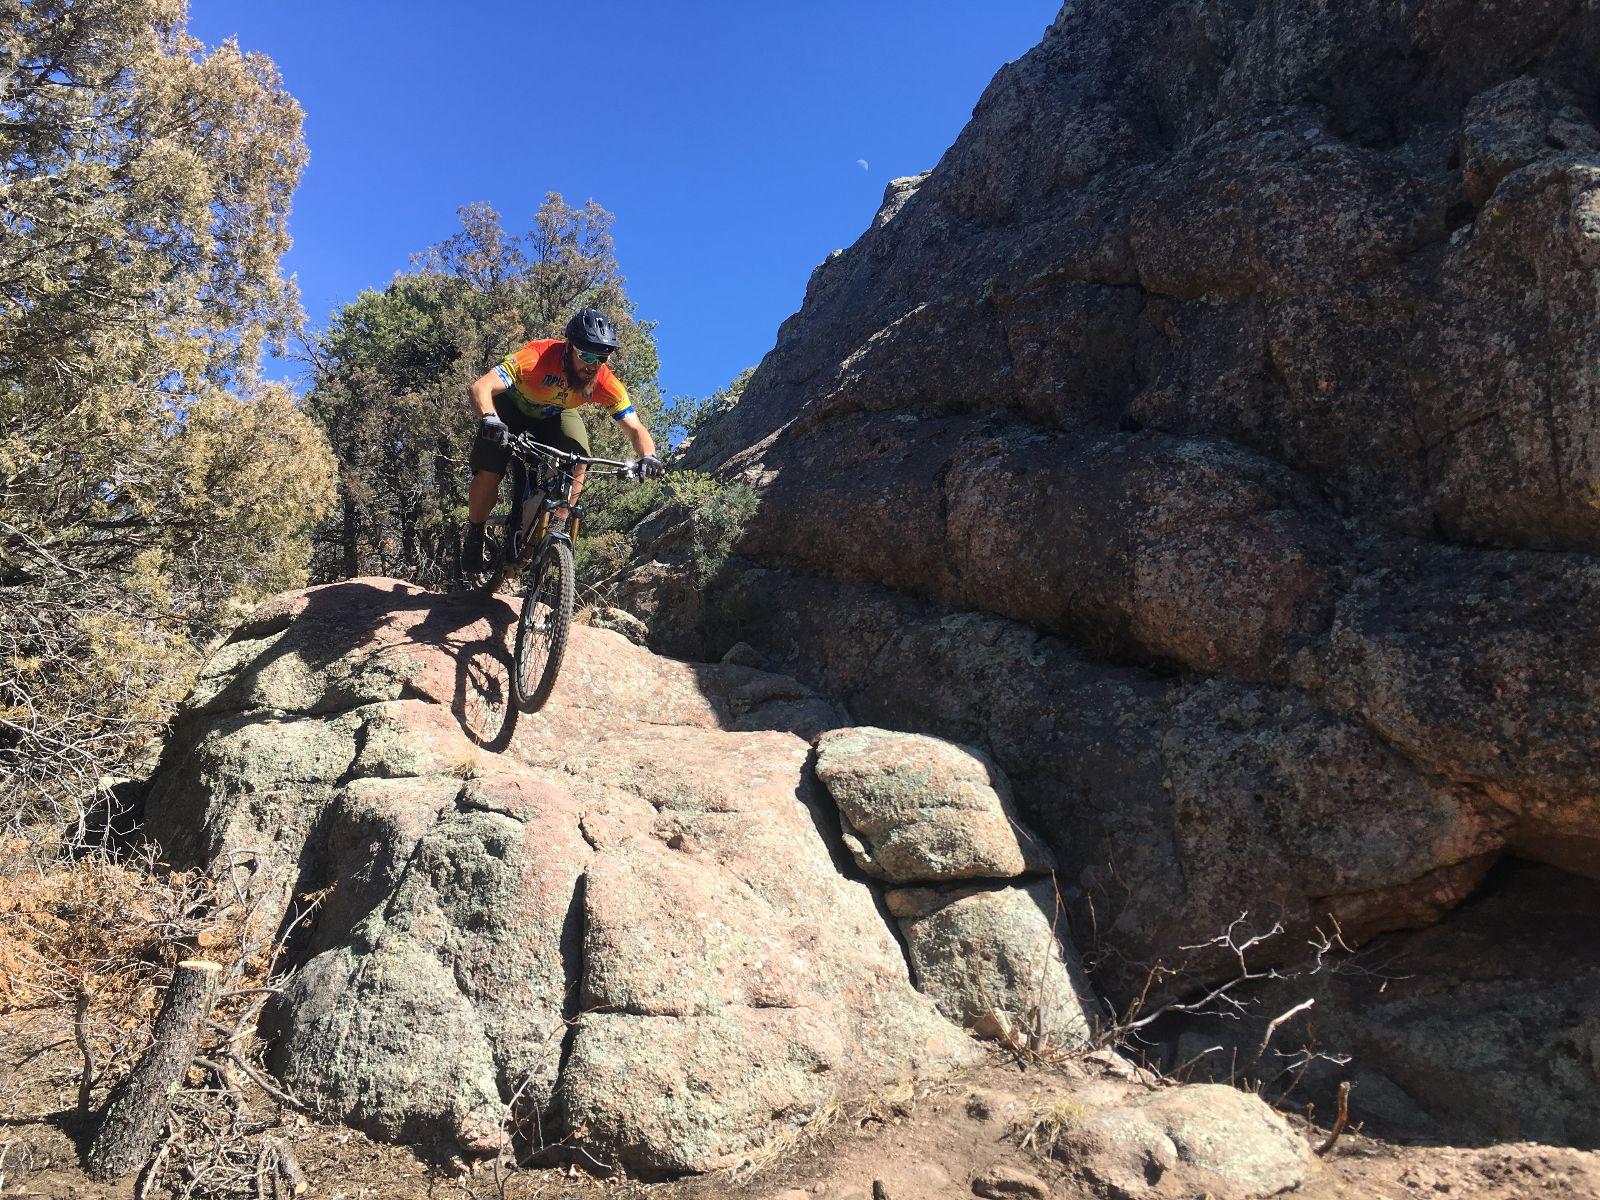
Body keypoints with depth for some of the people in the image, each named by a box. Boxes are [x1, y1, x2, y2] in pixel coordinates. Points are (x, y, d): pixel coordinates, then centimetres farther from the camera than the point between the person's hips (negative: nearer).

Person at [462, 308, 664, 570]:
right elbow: (479, 387, -47)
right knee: (489, 474, -18)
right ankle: (473, 538, 9)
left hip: (555, 415, 3)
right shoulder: (540, 356, -40)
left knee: (577, 462, -25)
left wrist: (648, 457, -49)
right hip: (512, 405, -3)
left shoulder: (606, 383, -30)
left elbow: (635, 429, -27)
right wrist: (489, 419, -68)